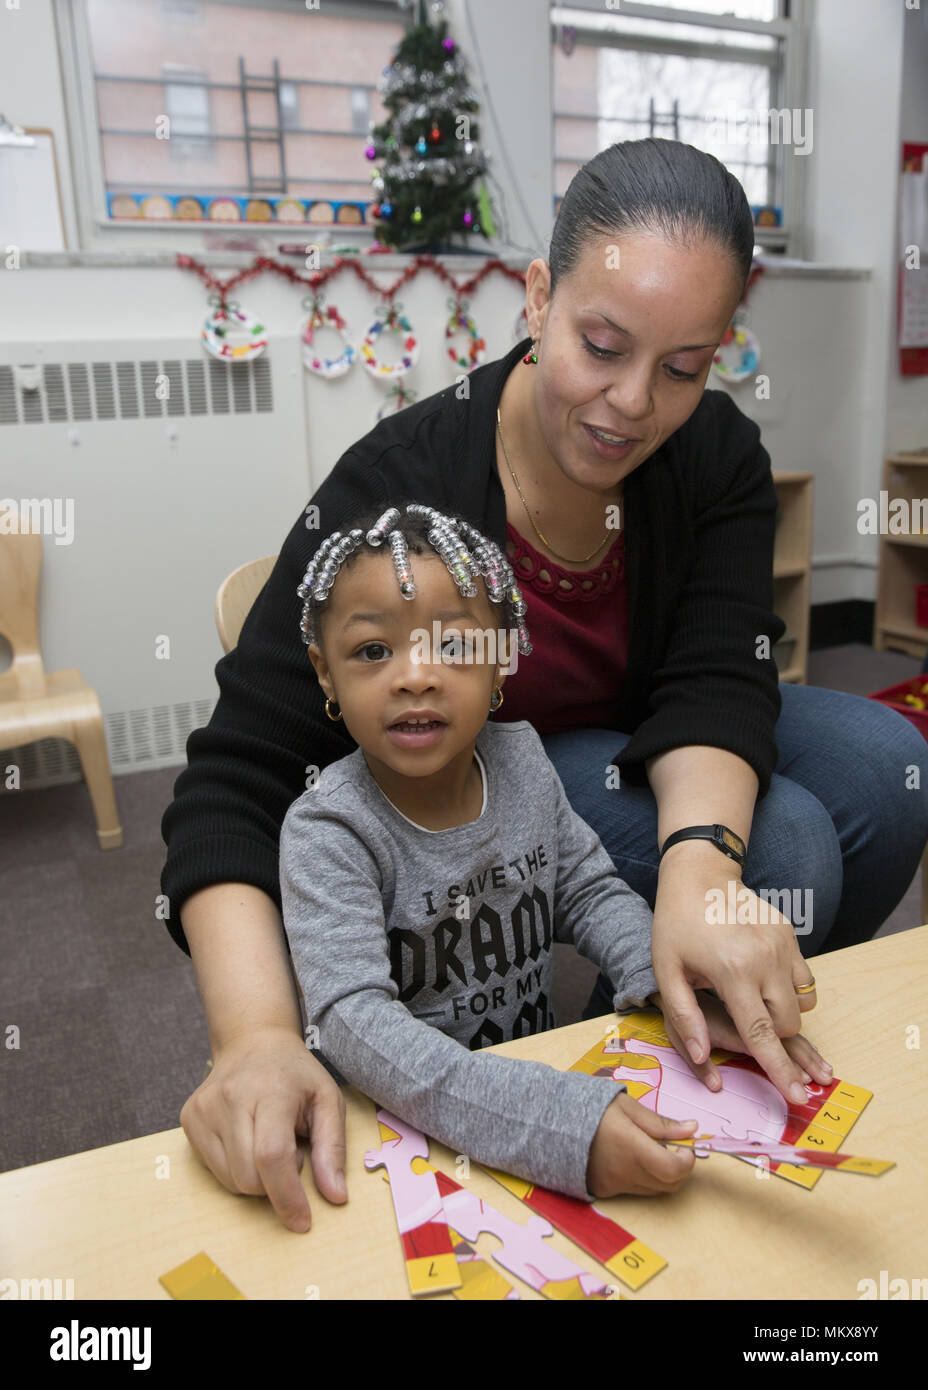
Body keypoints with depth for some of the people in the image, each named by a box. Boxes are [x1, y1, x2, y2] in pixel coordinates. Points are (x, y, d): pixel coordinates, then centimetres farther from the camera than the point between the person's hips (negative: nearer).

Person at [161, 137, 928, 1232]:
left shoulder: (718, 455, -12)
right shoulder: (398, 485, -27)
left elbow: (715, 678, -22)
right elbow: (236, 780, -30)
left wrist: (699, 862, -44)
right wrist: (258, 1037, -45)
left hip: (652, 752, 5)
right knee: (784, 848, -25)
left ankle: (758, 1047, 10)